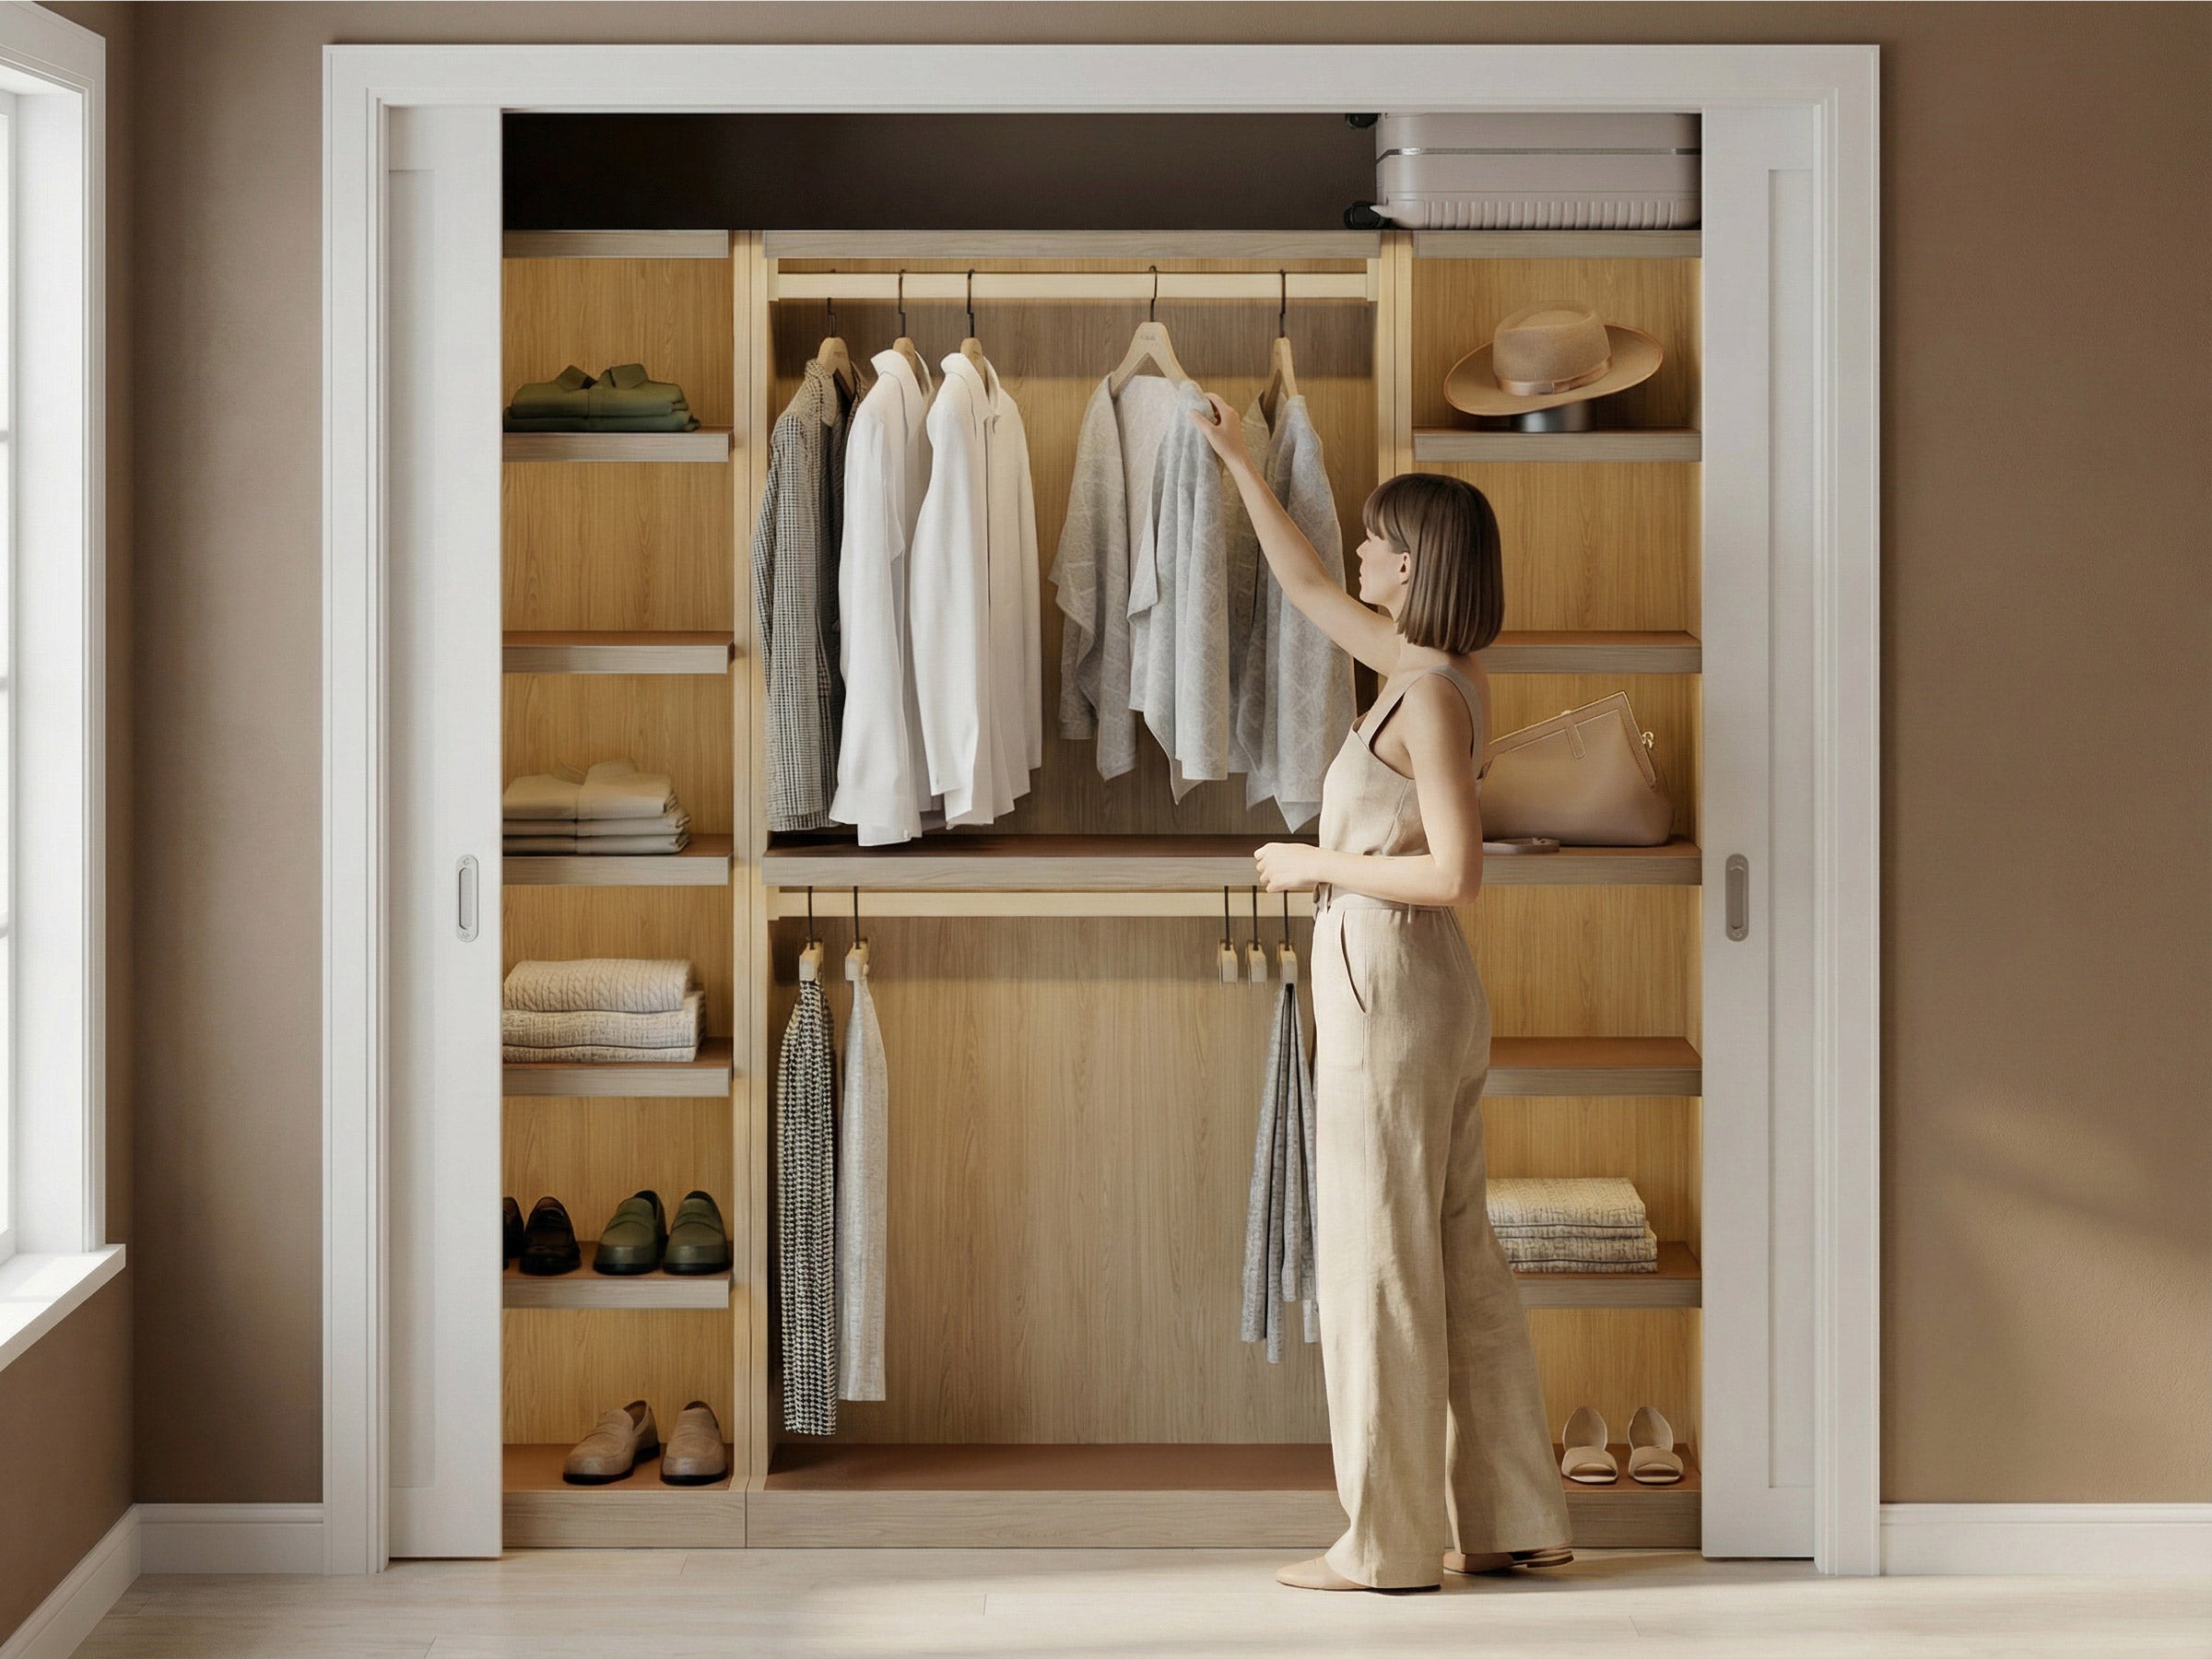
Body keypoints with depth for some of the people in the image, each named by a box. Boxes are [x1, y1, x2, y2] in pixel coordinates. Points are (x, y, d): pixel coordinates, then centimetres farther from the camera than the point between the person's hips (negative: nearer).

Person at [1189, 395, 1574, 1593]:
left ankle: (1388, 1544, 5)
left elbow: (1453, 871, -23)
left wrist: (1318, 863, -12)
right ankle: (1514, 1523, 17)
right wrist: (1238, 463, 30)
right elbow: (1304, 587, 25)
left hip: (1387, 988, -9)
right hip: (1438, 994, 9)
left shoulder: (1430, 693, -17)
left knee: (1378, 1266, -2)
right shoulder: (1435, 670, 10)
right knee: (1461, 1265, 12)